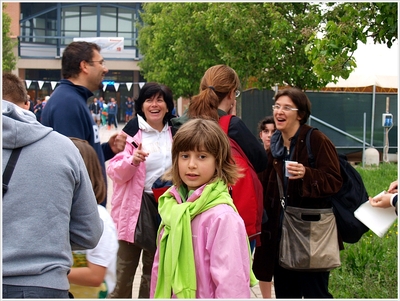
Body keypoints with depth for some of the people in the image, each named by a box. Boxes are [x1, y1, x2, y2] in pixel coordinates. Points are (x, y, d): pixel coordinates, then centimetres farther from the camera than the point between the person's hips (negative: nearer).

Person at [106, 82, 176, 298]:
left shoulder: (175, 133, 7)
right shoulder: (132, 131, -7)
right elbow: (114, 171, -13)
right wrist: (133, 160, -30)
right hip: (135, 206, -4)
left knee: (154, 269, 16)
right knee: (125, 269, -2)